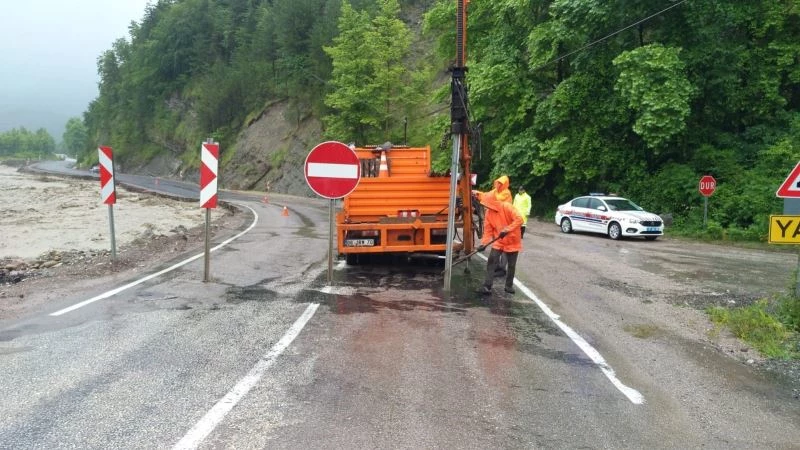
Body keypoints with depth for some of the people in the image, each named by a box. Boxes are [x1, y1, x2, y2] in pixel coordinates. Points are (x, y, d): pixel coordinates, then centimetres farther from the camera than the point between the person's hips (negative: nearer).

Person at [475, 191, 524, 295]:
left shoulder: (507, 207, -20)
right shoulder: (488, 213, -4)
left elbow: (519, 219, -28)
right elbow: (488, 230, -1)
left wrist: (507, 229, -35)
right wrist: (484, 243, -15)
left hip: (512, 241, -3)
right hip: (498, 242, 4)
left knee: (511, 265, 8)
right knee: (491, 261, -12)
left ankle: (509, 286, 26)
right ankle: (487, 286, -12)